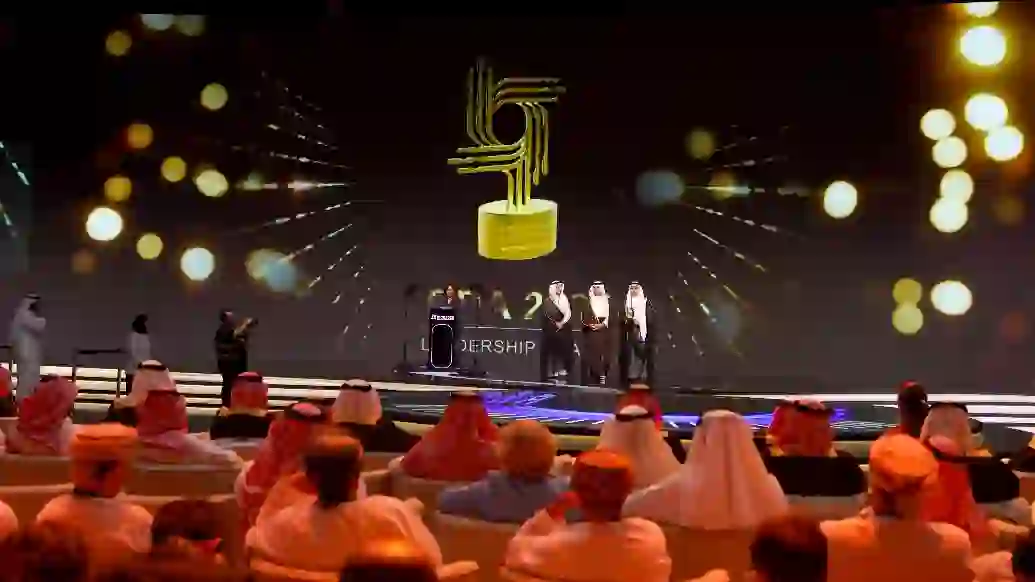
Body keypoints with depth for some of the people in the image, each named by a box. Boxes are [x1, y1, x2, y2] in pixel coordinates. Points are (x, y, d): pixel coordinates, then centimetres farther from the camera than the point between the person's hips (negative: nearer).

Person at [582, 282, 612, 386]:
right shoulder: (587, 302, 10)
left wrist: (602, 325, -12)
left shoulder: (607, 302, 9)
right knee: (591, 356, -6)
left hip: (604, 333, 0)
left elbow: (610, 317, 2)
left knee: (603, 355, -7)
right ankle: (590, 380, -5)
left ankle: (603, 377, -5)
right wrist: (589, 325, -12)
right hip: (590, 333, 0)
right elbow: (584, 318, 6)